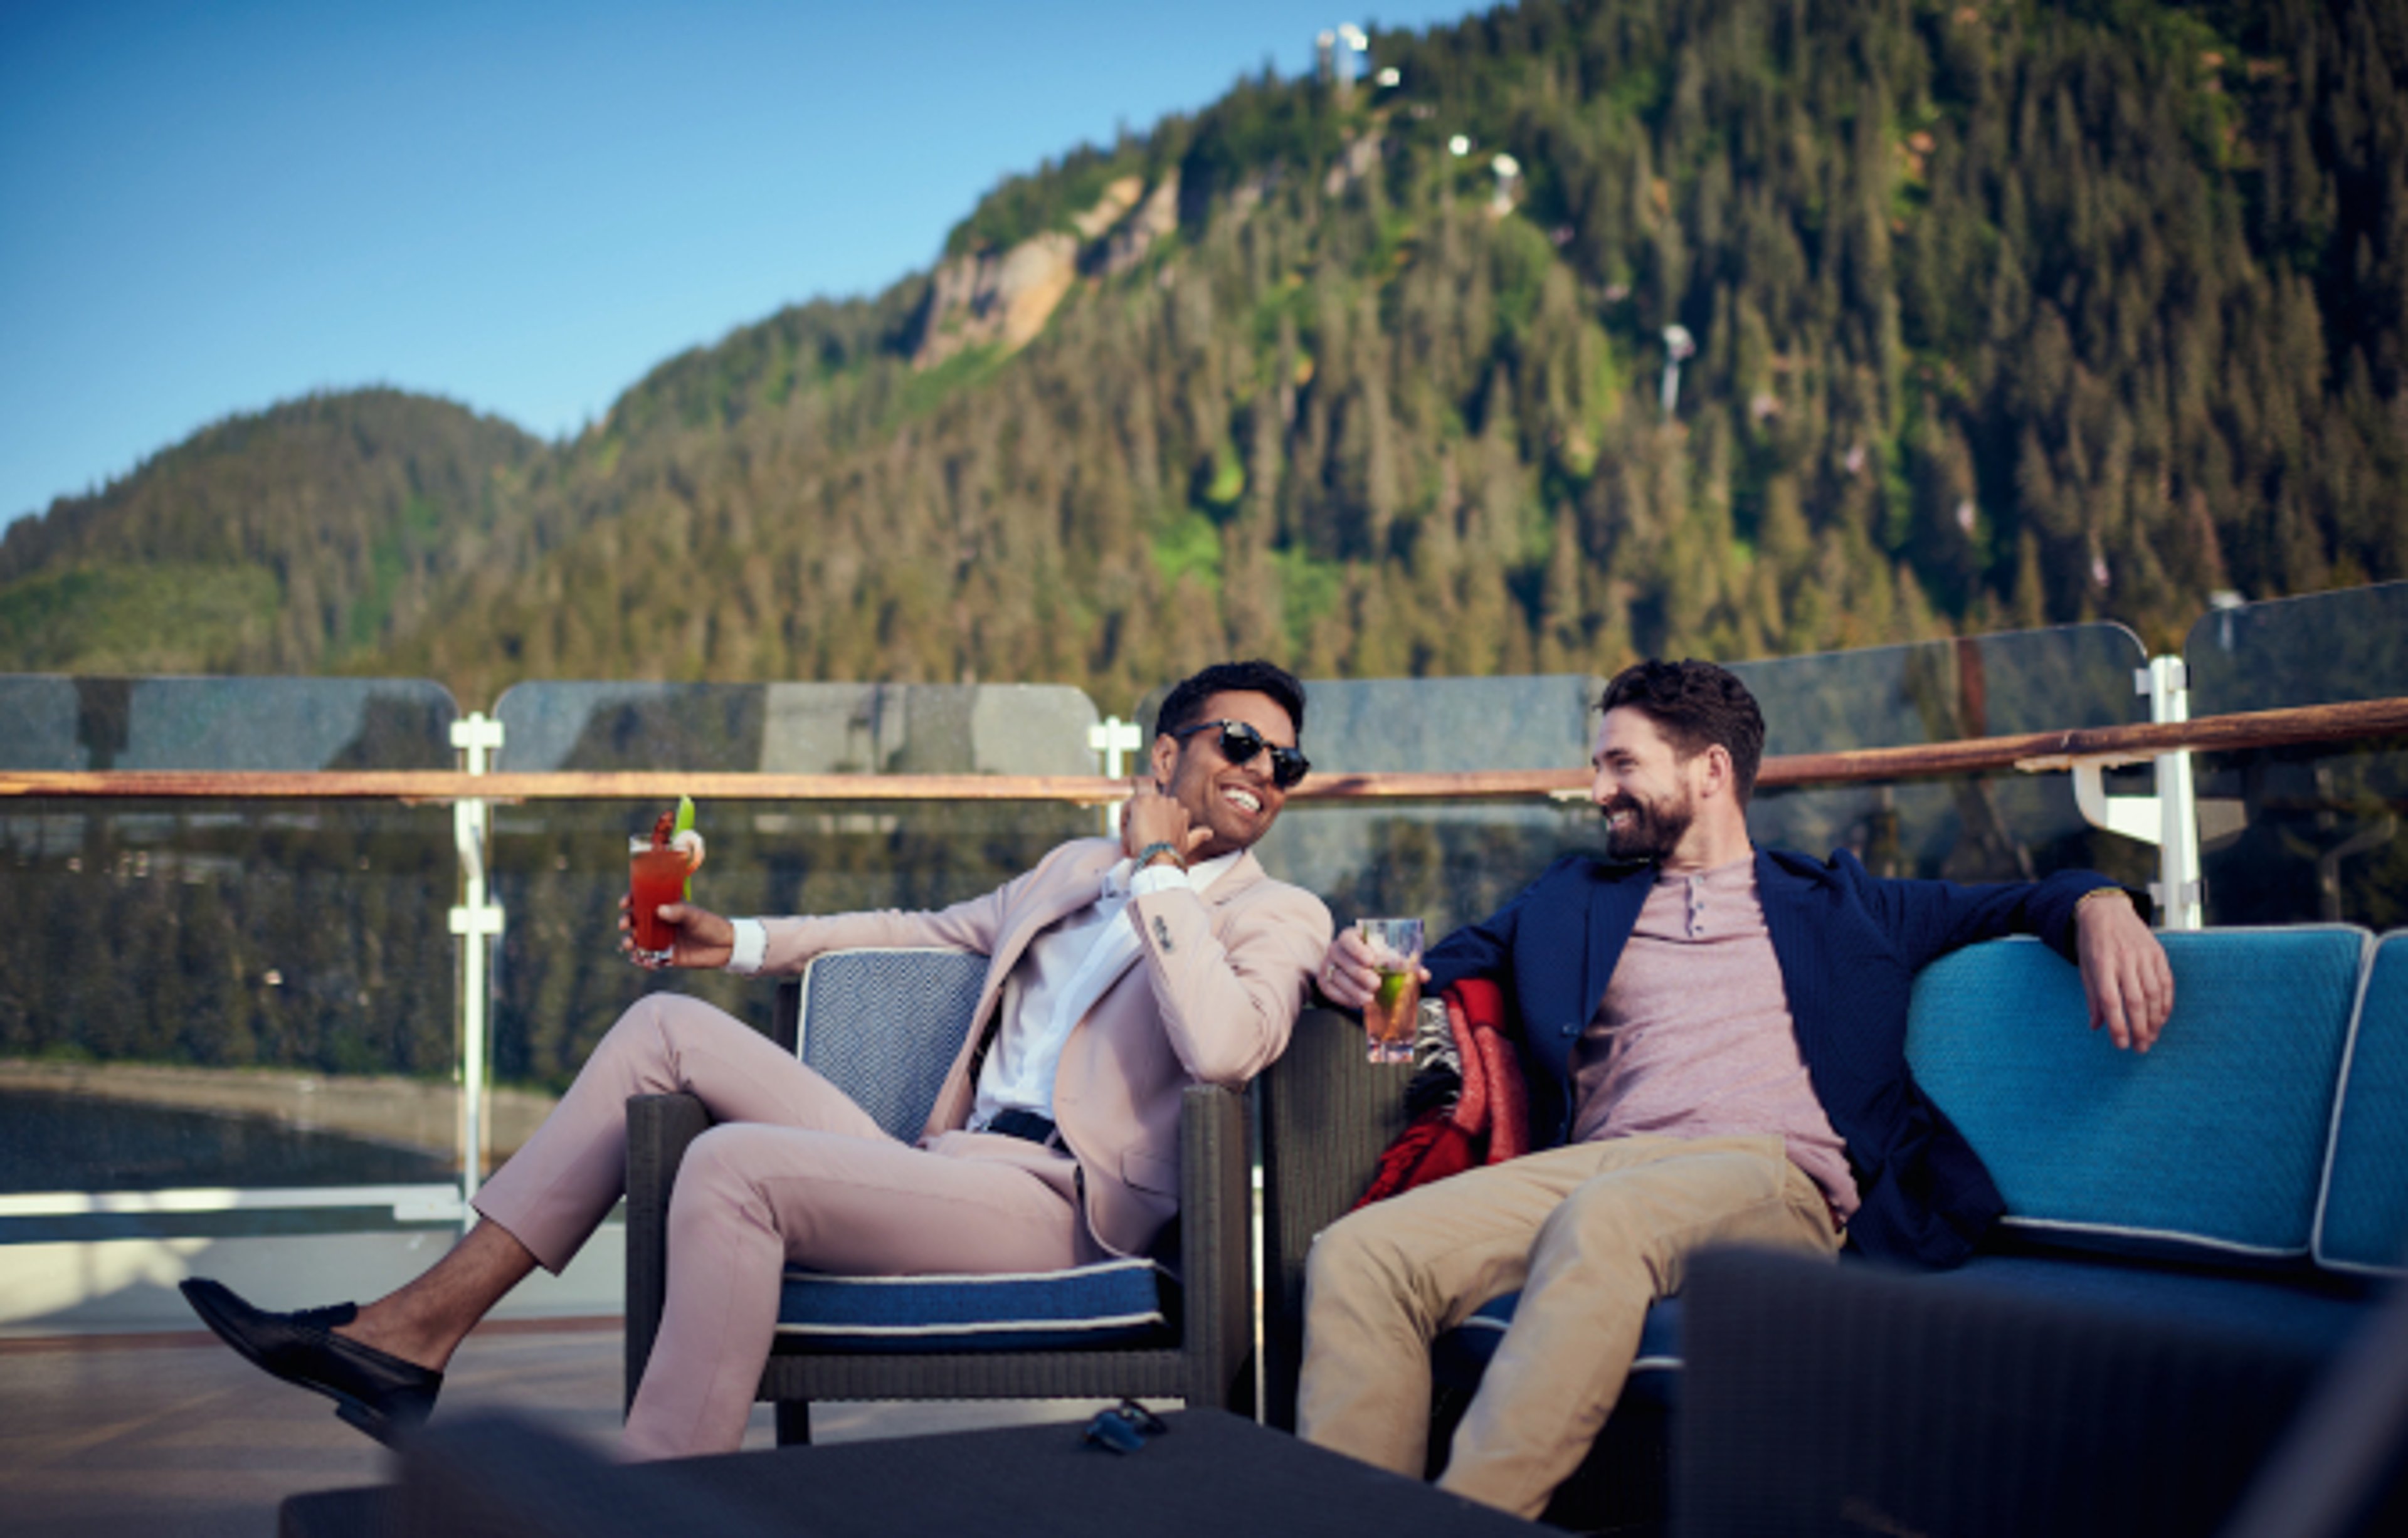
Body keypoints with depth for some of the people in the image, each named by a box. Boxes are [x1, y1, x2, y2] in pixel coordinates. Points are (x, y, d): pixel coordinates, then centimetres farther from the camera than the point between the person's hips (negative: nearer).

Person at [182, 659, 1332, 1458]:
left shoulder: (1276, 918, 2)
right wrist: (743, 941, 28)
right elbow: (927, 932, 36)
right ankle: (416, 1334, -4)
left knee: (733, 1163, -28)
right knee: (668, 1027, 1)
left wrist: (1158, 869, -11)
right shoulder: (1074, 871, 25)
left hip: (1055, 1198, -7)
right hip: (946, 1167, 8)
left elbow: (1222, 1049, -20)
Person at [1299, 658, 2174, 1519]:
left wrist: (2098, 907, -1)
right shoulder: (1570, 900, 32)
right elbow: (1440, 969, 28)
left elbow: (2019, 903, 23)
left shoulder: (1835, 904, 25)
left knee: (1602, 1218, -39)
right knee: (1358, 1255, -25)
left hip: (1770, 1170, -3)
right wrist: (1360, 973, 4)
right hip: (1600, 1161, 3)